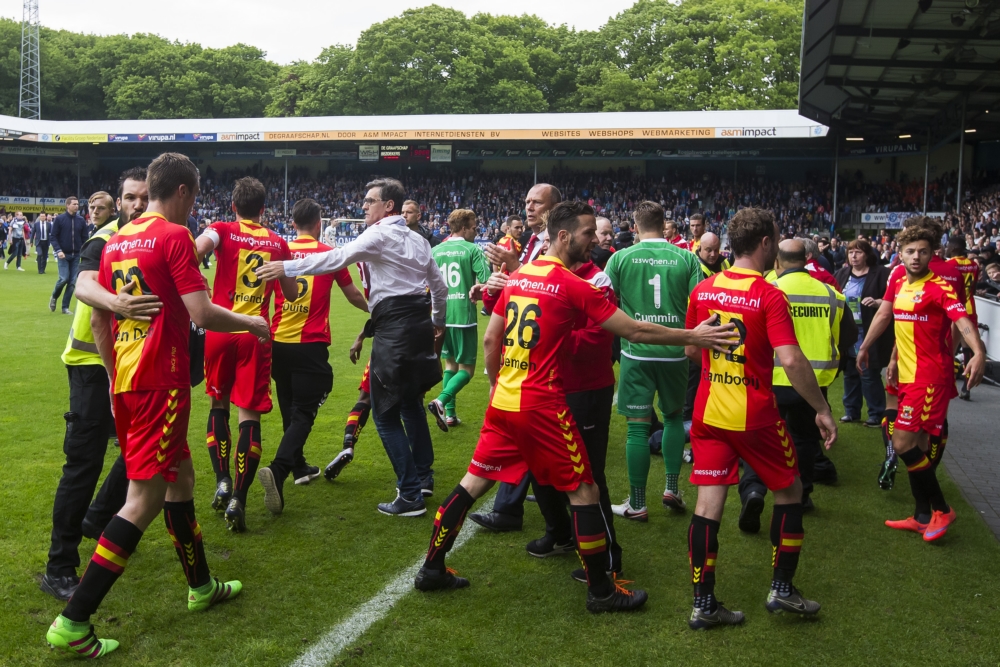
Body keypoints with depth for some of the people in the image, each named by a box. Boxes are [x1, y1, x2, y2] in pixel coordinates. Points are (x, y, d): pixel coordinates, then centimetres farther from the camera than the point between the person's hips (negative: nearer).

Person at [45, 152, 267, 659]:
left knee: (180, 476, 21)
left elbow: (98, 321, 16)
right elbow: (201, 314, -18)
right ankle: (72, 622, -3)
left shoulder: (117, 240, 13)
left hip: (125, 382, 9)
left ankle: (201, 586, 35)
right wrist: (251, 323, -1)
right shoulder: (174, 236, -11)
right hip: (161, 382, -9)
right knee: (144, 499, -4)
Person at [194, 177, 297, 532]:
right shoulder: (277, 242, 8)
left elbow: (196, 250, -21)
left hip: (220, 329, 0)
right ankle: (238, 499, -7)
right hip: (256, 334, 0)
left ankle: (222, 482, 11)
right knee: (250, 413, 0)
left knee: (218, 404, 20)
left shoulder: (222, 230, 2)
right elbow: (291, 294, 15)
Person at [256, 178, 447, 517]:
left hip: (394, 327, -9)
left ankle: (410, 496, -1)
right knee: (410, 402, 22)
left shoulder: (380, 234, -8)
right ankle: (423, 476, 33)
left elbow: (336, 257, -20)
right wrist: (438, 321, 36)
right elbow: (439, 286, 22)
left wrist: (287, 267, -20)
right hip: (419, 323, 9)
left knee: (386, 413, -2)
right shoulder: (417, 239, 16)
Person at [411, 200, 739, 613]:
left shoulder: (517, 277, 9)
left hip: (503, 401, 7)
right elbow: (634, 331, -11)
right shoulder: (574, 286, -12)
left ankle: (431, 568, 24)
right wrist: (693, 336, -4)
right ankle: (601, 591, 13)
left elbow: (490, 341, 13)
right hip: (541, 405, -7)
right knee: (583, 490, 5)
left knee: (474, 482, 16)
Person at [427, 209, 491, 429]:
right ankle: (440, 401, -18)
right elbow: (485, 282, -15)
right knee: (466, 368, 3)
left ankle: (450, 414, 17)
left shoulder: (435, 251, 7)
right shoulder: (472, 250, -7)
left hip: (442, 316, 5)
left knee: (450, 364, 19)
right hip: (464, 315, -5)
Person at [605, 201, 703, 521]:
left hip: (636, 352, -1)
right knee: (674, 416, 22)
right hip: (675, 352, 2)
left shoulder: (620, 258, -3)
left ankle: (636, 504, 11)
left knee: (638, 426, 4)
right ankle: (672, 488, 20)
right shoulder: (687, 258, -1)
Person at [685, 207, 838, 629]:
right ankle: (781, 588, 23)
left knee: (709, 502, 5)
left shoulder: (703, 290, 2)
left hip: (708, 413, 5)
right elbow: (791, 361, -22)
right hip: (756, 416, -4)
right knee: (789, 491, 17)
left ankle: (703, 604, 9)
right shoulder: (770, 296, -14)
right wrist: (822, 410, -13)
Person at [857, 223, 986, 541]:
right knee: (917, 447, 13)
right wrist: (865, 347, 30)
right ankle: (922, 516, 25)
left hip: (930, 377, -7)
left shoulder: (940, 287, -14)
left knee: (903, 444, -11)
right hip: (908, 375, 8)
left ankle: (941, 509, 6)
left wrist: (979, 352, -46)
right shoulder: (898, 284, 7)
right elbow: (885, 317, 23)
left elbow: (962, 320, -29)